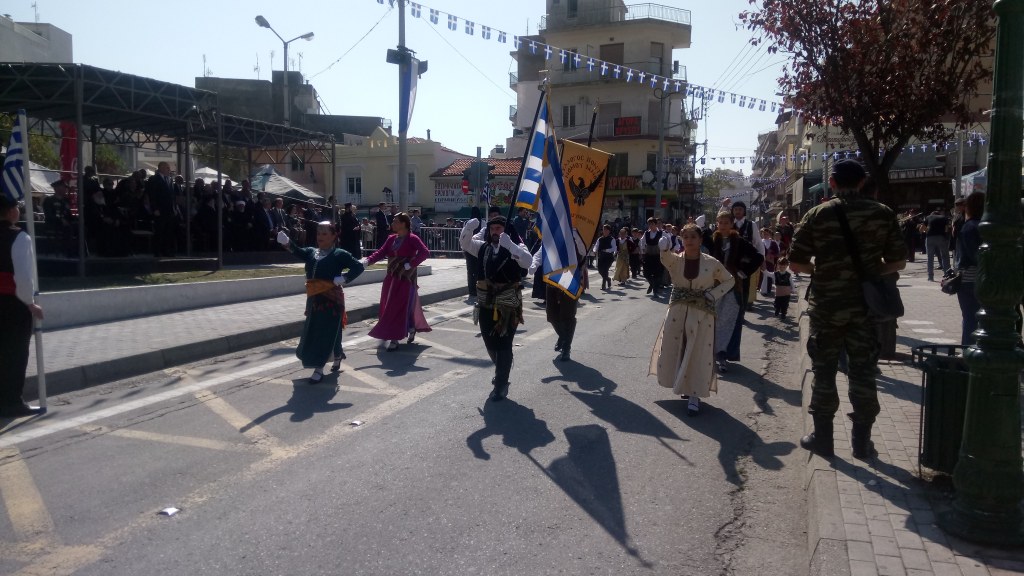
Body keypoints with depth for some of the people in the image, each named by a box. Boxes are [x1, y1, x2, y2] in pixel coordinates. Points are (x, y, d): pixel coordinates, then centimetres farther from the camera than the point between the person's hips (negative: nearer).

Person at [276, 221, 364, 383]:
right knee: (312, 332, 14)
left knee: (326, 333, -4)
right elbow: (298, 252, -8)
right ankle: (337, 356, 35)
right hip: (314, 299, 7)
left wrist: (344, 278, -21)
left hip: (331, 299, -6)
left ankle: (319, 369, 4)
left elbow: (358, 267, -12)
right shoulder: (311, 252, 9)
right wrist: (287, 243, -27)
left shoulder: (340, 255, -6)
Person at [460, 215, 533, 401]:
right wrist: (469, 228, -14)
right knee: (490, 344, 19)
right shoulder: (483, 247, 10)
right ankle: (501, 374, 44)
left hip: (508, 306, -5)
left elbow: (527, 262, -24)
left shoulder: (516, 248, -6)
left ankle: (501, 386, 10)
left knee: (504, 346, -1)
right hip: (486, 304, 5)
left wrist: (509, 244, -36)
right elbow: (465, 243, 5)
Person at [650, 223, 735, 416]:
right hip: (677, 311, 2)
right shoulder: (675, 260, -4)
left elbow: (729, 280, 8)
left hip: (702, 313, -2)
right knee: (673, 350, 8)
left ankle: (694, 395, 7)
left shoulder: (711, 263, -5)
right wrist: (664, 249, -53)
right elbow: (666, 258, -29)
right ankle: (685, 386, 31)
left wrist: (714, 294, -10)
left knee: (698, 354, -2)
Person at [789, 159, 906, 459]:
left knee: (824, 372, 10)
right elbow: (898, 262, 0)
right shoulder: (883, 214, -2)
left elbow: (796, 263, -7)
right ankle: (862, 441, 17)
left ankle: (822, 437, 17)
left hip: (826, 305, -1)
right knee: (863, 373, 10)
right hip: (866, 305, 1)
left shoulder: (817, 214, -6)